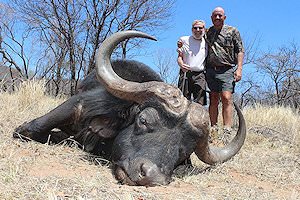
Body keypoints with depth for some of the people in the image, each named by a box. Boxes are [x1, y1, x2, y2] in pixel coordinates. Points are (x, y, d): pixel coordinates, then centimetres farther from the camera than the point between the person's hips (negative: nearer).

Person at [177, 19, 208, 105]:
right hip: (185, 74, -1)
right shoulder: (184, 40, 9)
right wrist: (181, 64, -14)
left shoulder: (207, 43, 14)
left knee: (199, 103, -4)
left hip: (200, 75, 1)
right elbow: (179, 56, 6)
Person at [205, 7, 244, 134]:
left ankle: (227, 130, -15)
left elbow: (240, 51, 5)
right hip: (211, 70, 3)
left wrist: (239, 69, -6)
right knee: (213, 99, 4)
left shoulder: (232, 31, 8)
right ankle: (213, 128, 8)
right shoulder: (207, 33, 17)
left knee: (226, 98, -13)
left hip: (227, 70, -3)